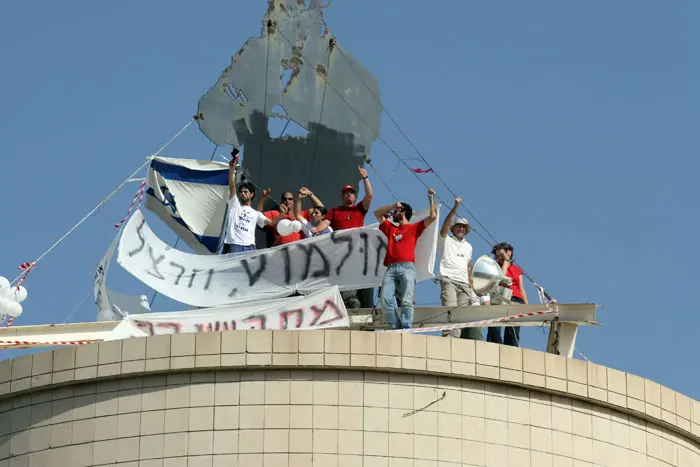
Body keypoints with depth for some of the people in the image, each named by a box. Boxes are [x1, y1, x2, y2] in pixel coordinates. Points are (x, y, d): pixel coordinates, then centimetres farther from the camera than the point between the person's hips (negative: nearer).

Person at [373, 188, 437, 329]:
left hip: (407, 267, -4)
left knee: (407, 301, -16)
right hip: (391, 268, 4)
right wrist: (393, 206, 26)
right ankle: (396, 328, -13)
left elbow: (433, 217, 11)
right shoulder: (391, 228, 29)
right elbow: (377, 213, 36)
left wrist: (431, 198, 17)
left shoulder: (414, 228, 17)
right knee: (385, 299, -15)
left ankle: (406, 328, -21)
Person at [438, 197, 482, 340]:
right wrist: (455, 209, -20)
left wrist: (470, 284, 18)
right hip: (448, 280, -6)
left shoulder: (468, 246, 26)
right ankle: (452, 337, -29)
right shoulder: (446, 240, 8)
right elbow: (445, 226, -10)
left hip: (464, 284, 6)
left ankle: (464, 339, -7)